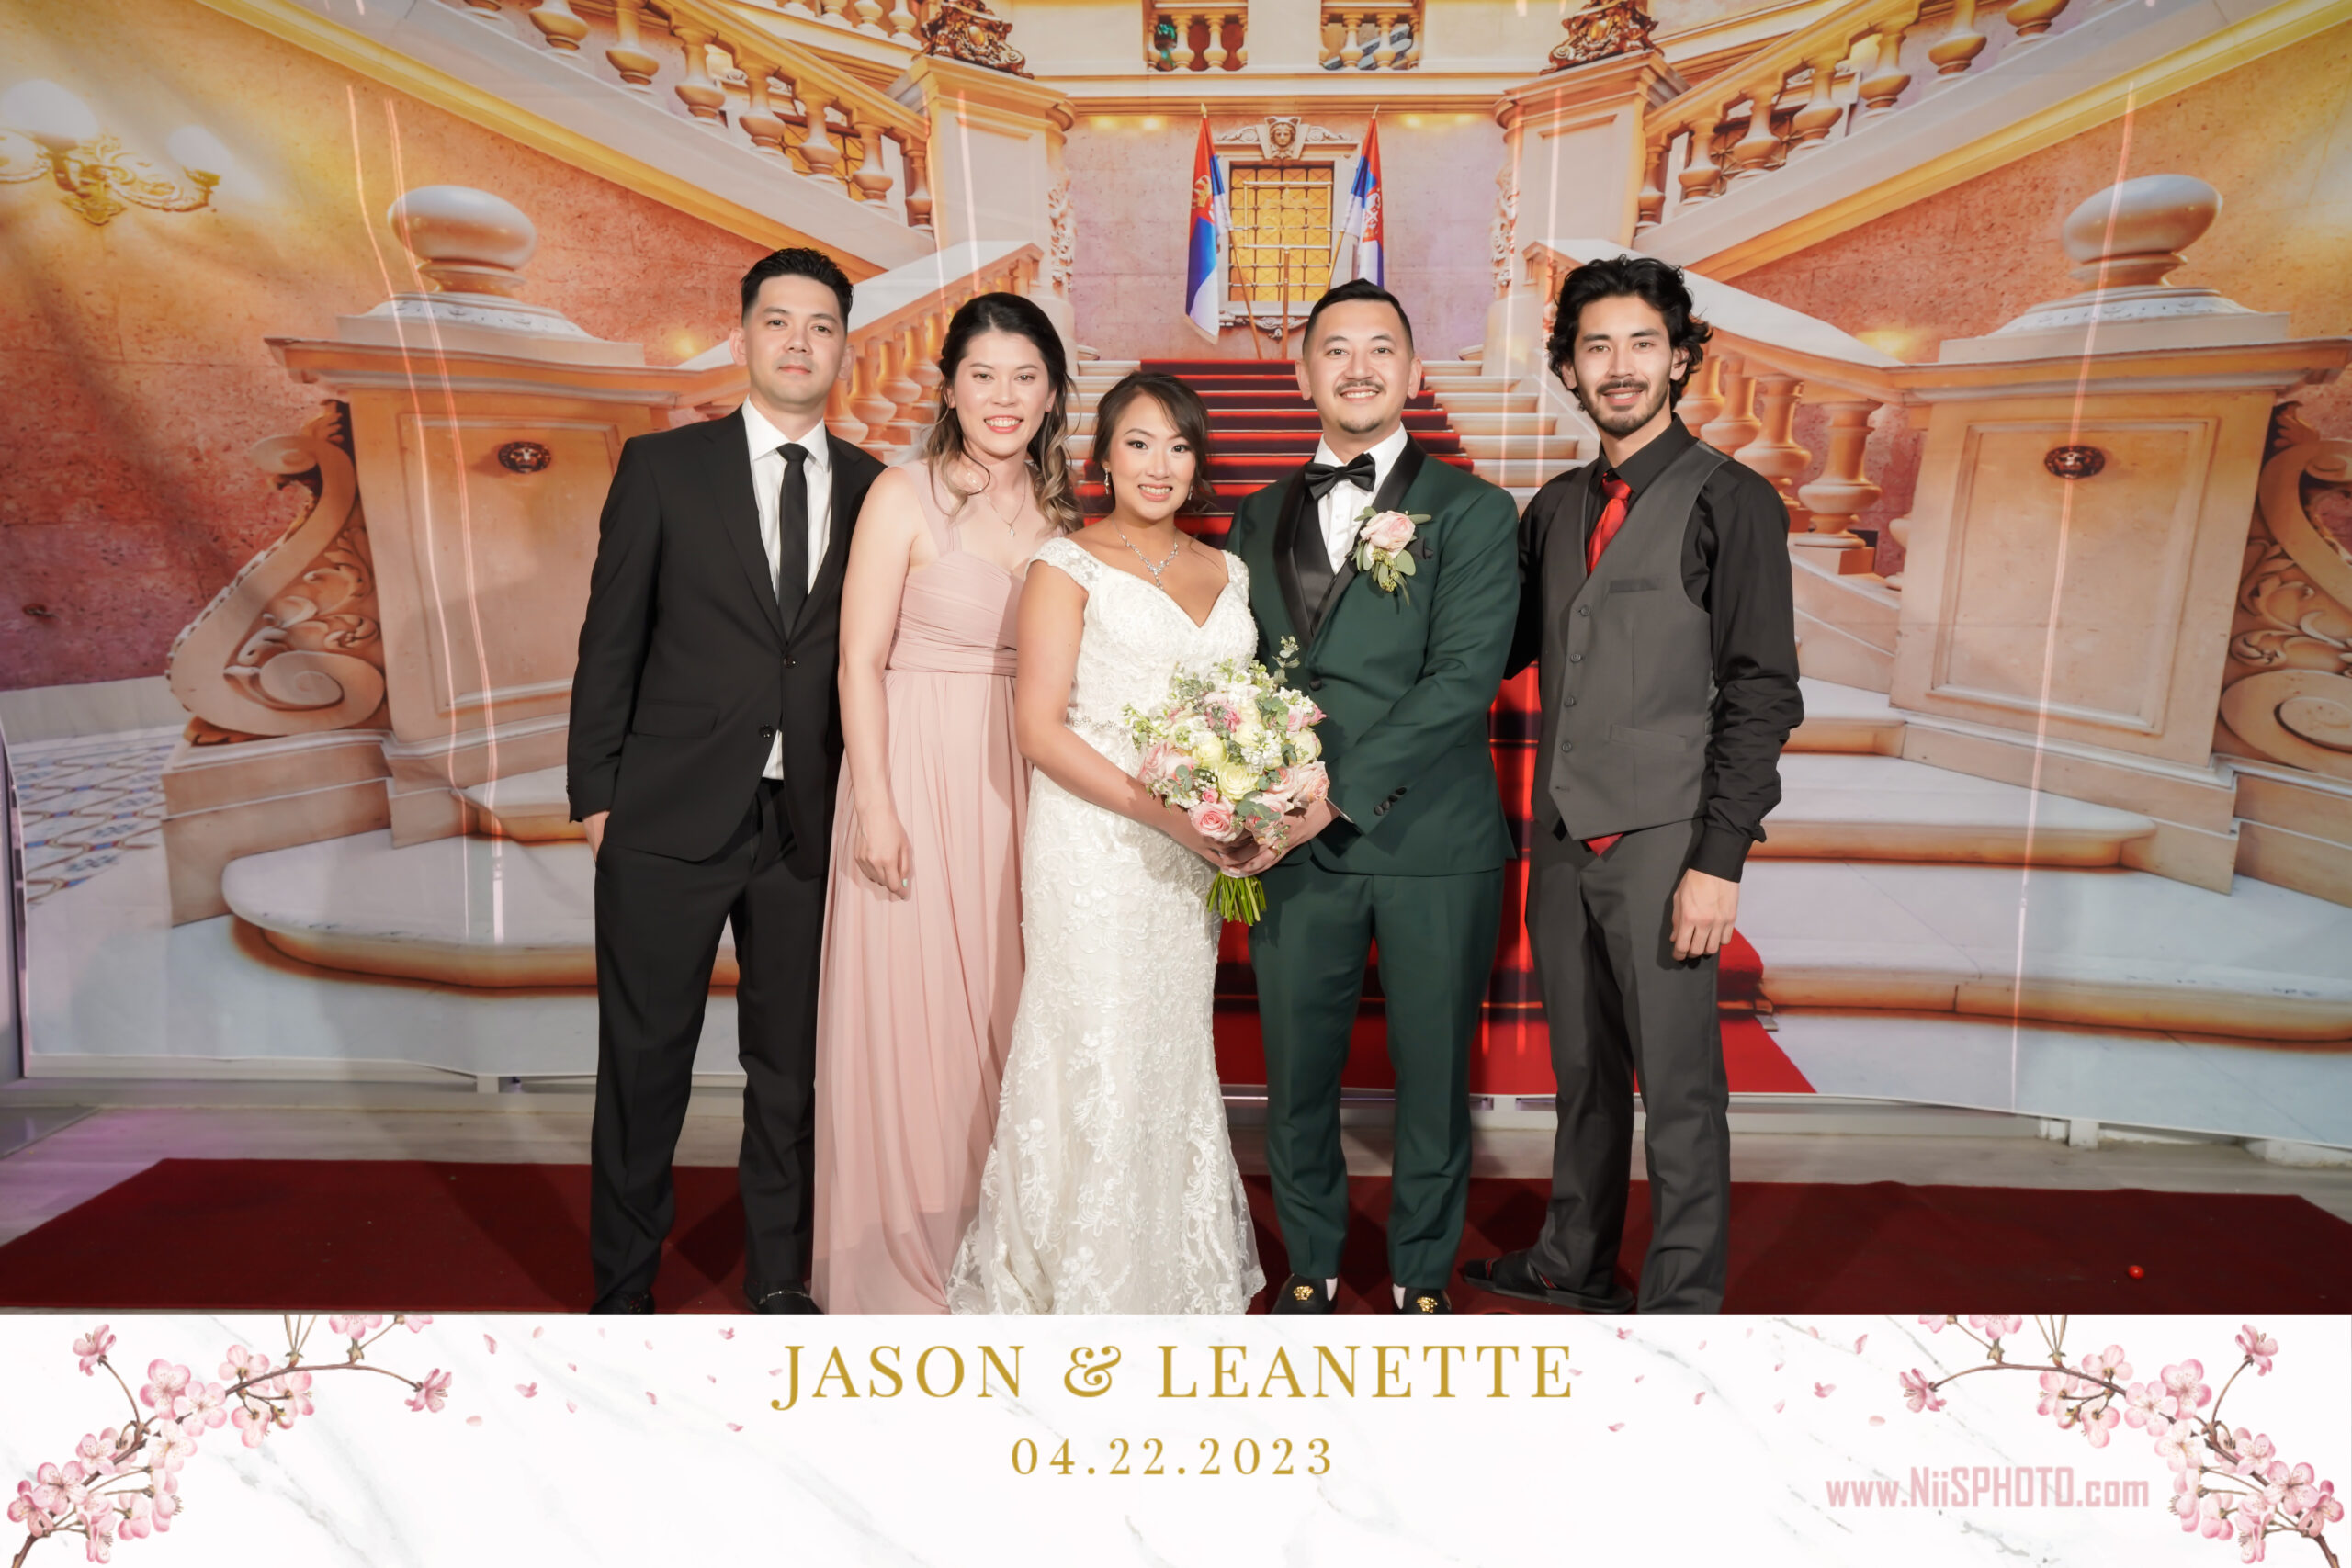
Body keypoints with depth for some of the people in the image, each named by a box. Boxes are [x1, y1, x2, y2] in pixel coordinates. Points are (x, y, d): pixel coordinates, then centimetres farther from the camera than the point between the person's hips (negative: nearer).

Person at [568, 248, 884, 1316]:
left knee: (792, 1066, 12)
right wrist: (594, 794, -2)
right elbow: (611, 640, 1)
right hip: (669, 820, -1)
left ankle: (779, 1282, 29)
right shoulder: (663, 466, 1)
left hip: (810, 825, 2)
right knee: (644, 1062, 9)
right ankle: (623, 1288, 27)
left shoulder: (874, 490, 6)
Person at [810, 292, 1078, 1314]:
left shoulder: (1063, 511, 9)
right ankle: (907, 1265, 23)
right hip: (918, 777, -4)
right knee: (912, 1018, 4)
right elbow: (860, 661, -8)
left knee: (1007, 1013, 12)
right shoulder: (905, 498, -5)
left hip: (1022, 788, 5)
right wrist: (875, 807, -14)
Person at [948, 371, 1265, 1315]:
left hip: (1193, 856, 5)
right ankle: (1079, 1283, 19)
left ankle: (1176, 1272, 29)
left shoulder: (1227, 573, 13)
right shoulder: (1068, 566, -3)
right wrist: (1159, 810, -17)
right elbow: (1040, 728, -10)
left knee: (1177, 1056, 11)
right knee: (1096, 1059, 0)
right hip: (1093, 843, -5)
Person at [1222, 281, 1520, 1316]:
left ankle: (1421, 1277, 31)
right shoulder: (1259, 520, 13)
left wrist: (1339, 794, -19)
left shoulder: (1471, 510, 0)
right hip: (1296, 845, 3)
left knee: (1432, 1072, 10)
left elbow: (1465, 676, -12)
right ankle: (1310, 1265, 33)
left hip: (1433, 841, -3)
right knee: (1295, 1069, 10)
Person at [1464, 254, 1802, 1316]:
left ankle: (1682, 1303, 19)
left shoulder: (1730, 501, -5)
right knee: (1583, 1070, 18)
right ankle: (1574, 1265, 35)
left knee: (1679, 1090, 3)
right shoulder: (1556, 507, 13)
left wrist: (1719, 859, -15)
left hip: (1661, 843, -6)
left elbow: (1761, 696, -10)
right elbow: (1501, 646, 17)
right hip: (1561, 838, 6)